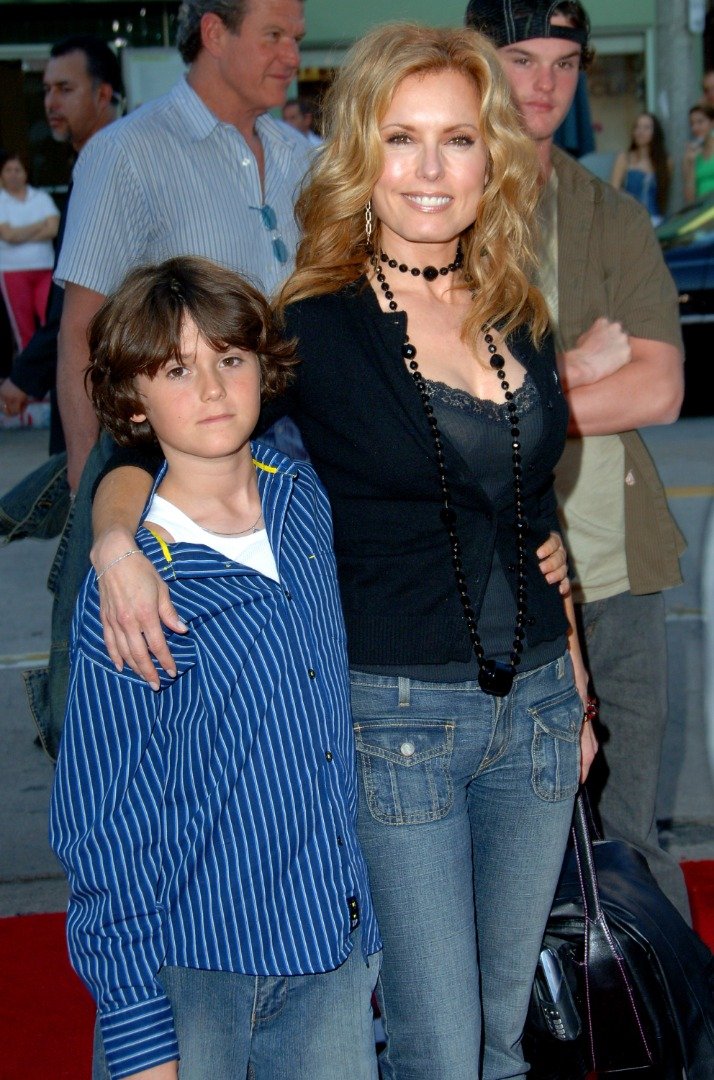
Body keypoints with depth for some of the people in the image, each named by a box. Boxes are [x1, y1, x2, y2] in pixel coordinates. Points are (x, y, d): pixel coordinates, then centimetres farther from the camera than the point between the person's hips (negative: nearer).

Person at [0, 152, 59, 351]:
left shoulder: (41, 198, 8)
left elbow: (53, 229, -5)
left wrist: (21, 235, -10)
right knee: (23, 327, 1)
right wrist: (41, 225, -4)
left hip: (45, 268, 1)